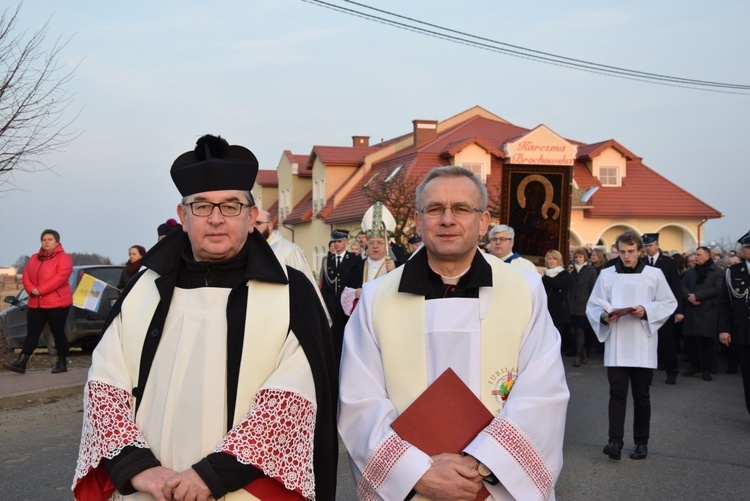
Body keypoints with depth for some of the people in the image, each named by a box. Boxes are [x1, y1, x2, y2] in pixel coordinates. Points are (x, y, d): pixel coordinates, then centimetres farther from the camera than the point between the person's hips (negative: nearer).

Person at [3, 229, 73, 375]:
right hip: (35, 303, 6)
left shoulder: (64, 258, -6)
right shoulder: (35, 258, 16)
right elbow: (26, 275, 11)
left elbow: (61, 277, -19)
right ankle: (21, 362, -2)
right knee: (32, 333, 2)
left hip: (57, 303, -6)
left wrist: (40, 290, -21)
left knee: (58, 332, 0)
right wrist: (31, 290, -10)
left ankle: (62, 363, 9)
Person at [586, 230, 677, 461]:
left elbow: (669, 303, 4)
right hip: (615, 345, 0)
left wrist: (647, 311, -12)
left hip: (643, 346, 0)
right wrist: (604, 316, -14)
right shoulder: (606, 275, 3)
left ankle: (641, 442, 19)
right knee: (617, 393, -7)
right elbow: (593, 305, 6)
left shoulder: (654, 275, 2)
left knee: (641, 396, 9)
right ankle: (615, 441, -11)